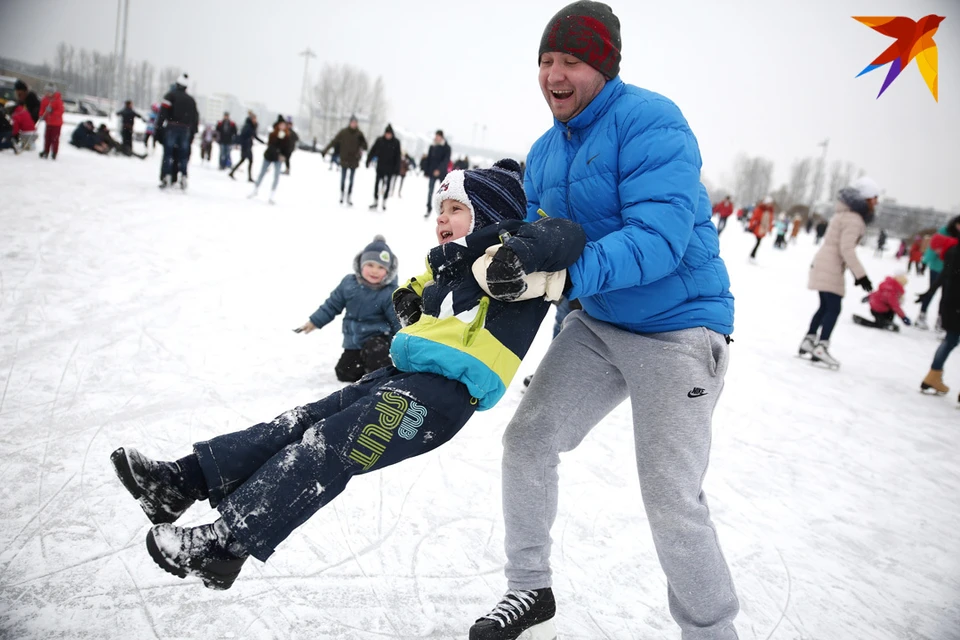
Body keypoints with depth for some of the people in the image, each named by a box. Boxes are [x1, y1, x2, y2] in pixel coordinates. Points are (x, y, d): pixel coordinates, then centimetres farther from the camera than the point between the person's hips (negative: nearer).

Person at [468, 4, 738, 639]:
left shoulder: (649, 122, -19)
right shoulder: (546, 150, 6)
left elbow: (660, 239, -31)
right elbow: (535, 239, 8)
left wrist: (566, 272, -42)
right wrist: (497, 260, -13)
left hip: (677, 329, -7)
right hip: (598, 323, 7)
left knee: (672, 500, -8)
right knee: (527, 440, 3)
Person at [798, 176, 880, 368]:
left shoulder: (846, 214, 15)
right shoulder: (854, 219, -15)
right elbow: (847, 249, -22)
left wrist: (855, 272, 18)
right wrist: (861, 274, -22)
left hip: (824, 264, 10)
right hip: (830, 267, -10)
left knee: (825, 307, 15)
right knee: (833, 308, -7)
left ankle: (808, 341, 19)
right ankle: (820, 348, -8)